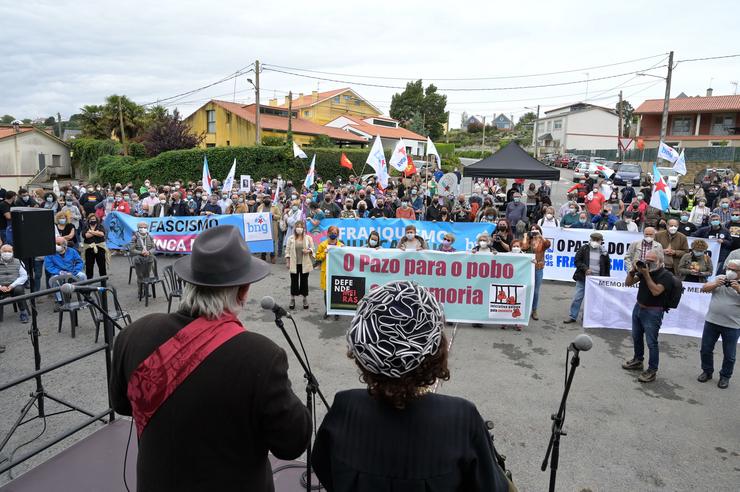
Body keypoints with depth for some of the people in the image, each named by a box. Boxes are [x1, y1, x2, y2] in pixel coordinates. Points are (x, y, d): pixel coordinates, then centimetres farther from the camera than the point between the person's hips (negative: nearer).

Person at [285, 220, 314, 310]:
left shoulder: (308, 238, 0)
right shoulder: (291, 238, 1)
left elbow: (312, 248, 3)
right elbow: (287, 250, 2)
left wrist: (308, 251, -19)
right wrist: (287, 262, -2)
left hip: (304, 264, 0)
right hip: (294, 264, 0)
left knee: (304, 281, 8)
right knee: (294, 281, 7)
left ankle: (305, 300, 21)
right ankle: (292, 299, 20)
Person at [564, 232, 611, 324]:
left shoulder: (604, 252, 4)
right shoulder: (584, 249, 0)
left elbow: (607, 266, 11)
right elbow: (577, 261, -3)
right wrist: (585, 269, -16)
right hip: (583, 278, -1)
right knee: (577, 297, 0)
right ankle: (572, 316, 9)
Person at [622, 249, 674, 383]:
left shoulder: (666, 275, -14)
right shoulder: (644, 269, 2)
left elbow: (656, 291, -26)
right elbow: (628, 283, 4)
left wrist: (646, 274, -25)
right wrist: (632, 271, -13)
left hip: (653, 312, -7)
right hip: (638, 308, 7)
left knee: (651, 342, -5)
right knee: (636, 337, 19)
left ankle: (652, 371, 2)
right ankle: (637, 361, 36)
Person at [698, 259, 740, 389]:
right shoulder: (719, 278, 5)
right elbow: (704, 288, 1)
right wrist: (715, 284, -16)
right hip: (711, 322, 3)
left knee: (729, 355, 8)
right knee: (706, 349, 12)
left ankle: (725, 376, 26)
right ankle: (707, 371, 30)